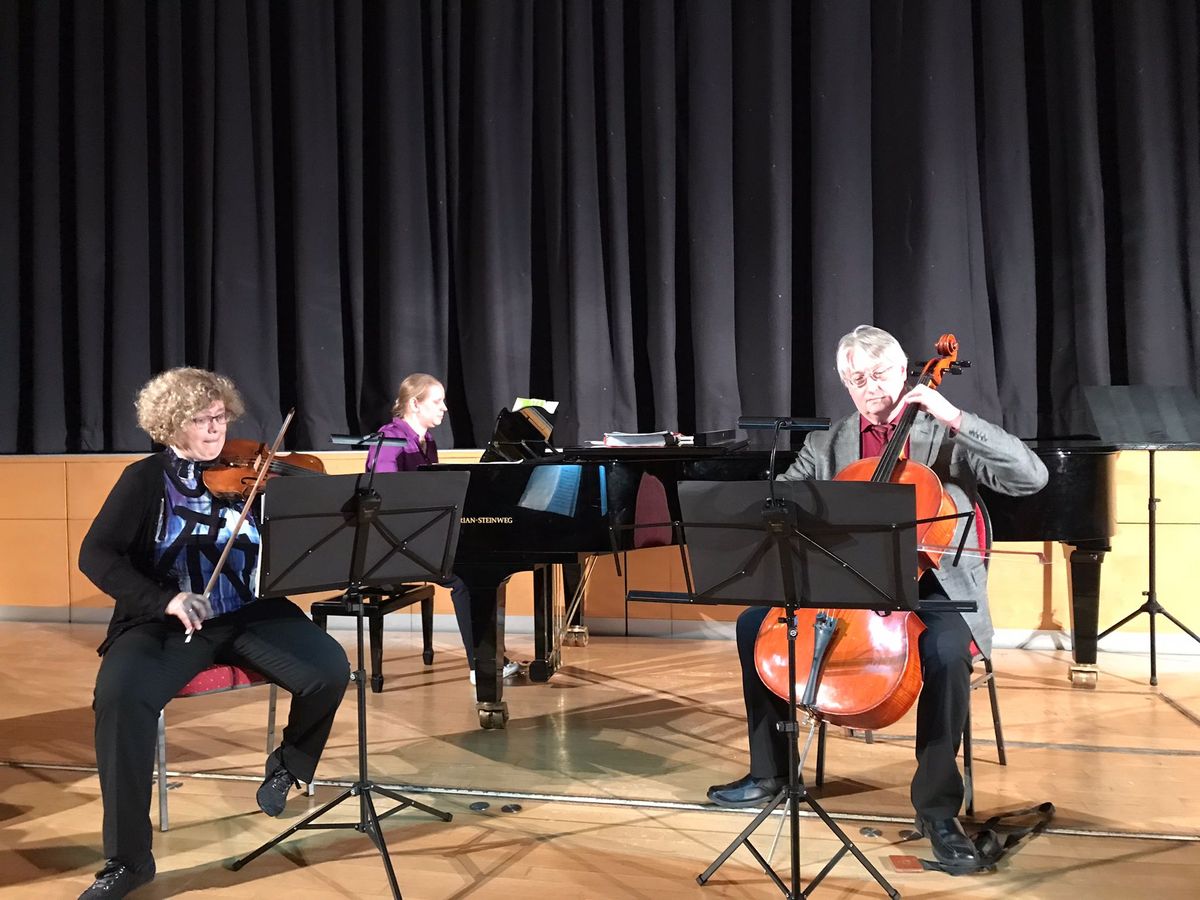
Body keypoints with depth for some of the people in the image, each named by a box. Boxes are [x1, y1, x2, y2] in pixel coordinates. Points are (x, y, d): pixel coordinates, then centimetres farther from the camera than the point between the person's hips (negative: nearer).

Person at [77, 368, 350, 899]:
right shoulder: (145, 479, 3)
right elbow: (96, 555, -7)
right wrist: (163, 600, -22)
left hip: (252, 614, 2)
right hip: (167, 622, -1)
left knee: (330, 670, -23)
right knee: (119, 695, -31)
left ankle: (288, 763, 13)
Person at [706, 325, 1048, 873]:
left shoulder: (946, 437, 0)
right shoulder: (827, 446, 11)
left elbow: (1032, 477, -11)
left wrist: (957, 418, -18)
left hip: (931, 587, -4)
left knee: (946, 650, -36)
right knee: (756, 623, -11)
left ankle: (937, 805, -17)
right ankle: (770, 771, 6)